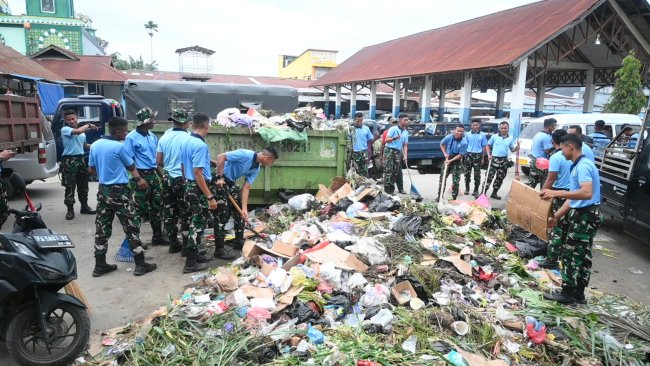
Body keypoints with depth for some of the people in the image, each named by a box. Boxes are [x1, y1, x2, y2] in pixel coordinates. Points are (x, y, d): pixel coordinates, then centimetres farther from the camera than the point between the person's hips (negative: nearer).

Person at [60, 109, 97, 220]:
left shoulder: (82, 131, 14)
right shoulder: (65, 129, -8)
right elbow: (77, 131, -28)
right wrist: (88, 125, -13)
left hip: (81, 159, 7)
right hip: (69, 161, -7)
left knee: (83, 185, 13)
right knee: (70, 187, -4)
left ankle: (84, 206, 25)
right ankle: (70, 210, 2)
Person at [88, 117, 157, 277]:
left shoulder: (95, 145, 5)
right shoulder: (119, 146, -15)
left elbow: (91, 169, 13)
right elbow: (131, 166, 0)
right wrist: (139, 179, 19)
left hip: (103, 190, 7)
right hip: (119, 192, -7)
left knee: (102, 228, 11)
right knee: (131, 228, 0)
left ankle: (100, 265, 17)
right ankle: (140, 264, 5)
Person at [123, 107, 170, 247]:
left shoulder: (152, 136, 10)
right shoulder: (132, 137, -11)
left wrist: (161, 175, 12)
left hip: (153, 175, 7)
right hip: (141, 175, -7)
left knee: (157, 206, 13)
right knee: (139, 209, -3)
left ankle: (158, 236, 25)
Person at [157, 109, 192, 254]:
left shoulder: (164, 137, 4)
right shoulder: (188, 138, -14)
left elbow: (158, 162, 8)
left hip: (168, 179, 6)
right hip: (183, 179, -6)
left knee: (169, 212, 12)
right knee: (186, 213, 4)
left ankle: (173, 244, 20)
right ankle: (186, 245, 9)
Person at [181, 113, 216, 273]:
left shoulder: (187, 141, 7)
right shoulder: (201, 145, -21)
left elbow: (184, 166, 15)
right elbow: (198, 174, -25)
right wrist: (210, 197, -23)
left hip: (189, 186, 9)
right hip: (199, 189, -9)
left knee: (195, 222, 19)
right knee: (198, 224, 0)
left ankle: (194, 255, 31)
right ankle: (190, 263, 7)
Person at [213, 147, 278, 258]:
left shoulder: (256, 169, 1)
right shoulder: (245, 155, -24)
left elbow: (246, 188, 1)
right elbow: (221, 157, -25)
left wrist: (244, 209, -5)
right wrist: (220, 177, -24)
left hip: (231, 182, 9)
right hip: (220, 181, -9)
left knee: (239, 212, 13)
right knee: (222, 215, -9)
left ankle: (239, 242, 27)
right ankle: (219, 249, -1)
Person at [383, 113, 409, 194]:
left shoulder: (406, 132, 13)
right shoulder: (393, 129, -5)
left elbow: (405, 145, 12)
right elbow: (386, 140, -9)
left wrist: (405, 156, -1)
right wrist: (394, 138, -27)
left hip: (398, 152, 6)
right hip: (390, 151, -6)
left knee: (396, 172, 7)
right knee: (388, 171, -10)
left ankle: (391, 189, 15)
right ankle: (387, 189, -8)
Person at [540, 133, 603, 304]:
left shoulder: (583, 166, -18)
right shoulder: (580, 165, 14)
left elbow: (587, 193, -32)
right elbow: (574, 197, 18)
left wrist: (557, 193, -35)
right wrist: (556, 216, 19)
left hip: (585, 216, -10)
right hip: (586, 215, 10)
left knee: (571, 255, -1)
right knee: (583, 256, 14)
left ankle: (567, 294, 9)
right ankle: (578, 294, 23)